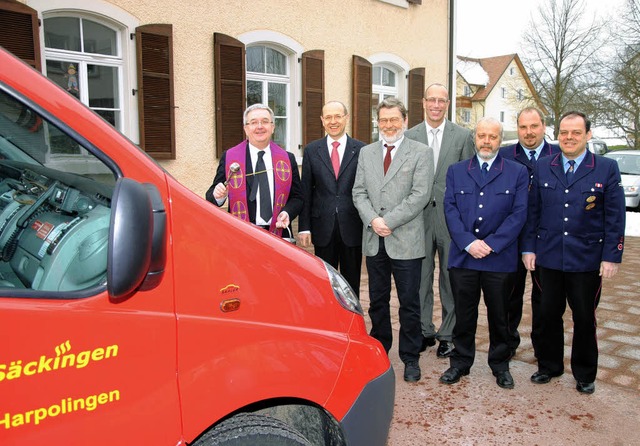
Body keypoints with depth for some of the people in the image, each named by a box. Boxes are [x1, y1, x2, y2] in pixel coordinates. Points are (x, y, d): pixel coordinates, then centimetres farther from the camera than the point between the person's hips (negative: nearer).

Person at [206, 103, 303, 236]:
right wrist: (218, 196, -19)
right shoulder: (229, 158, 1)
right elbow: (211, 198, 4)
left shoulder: (288, 159, 6)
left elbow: (297, 197, 9)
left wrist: (287, 213, -12)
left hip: (278, 236, 1)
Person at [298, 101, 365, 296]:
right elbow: (306, 191, 4)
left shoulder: (361, 150, 1)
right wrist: (304, 227, -1)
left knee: (352, 282, 11)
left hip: (352, 228, -1)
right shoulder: (311, 150, 5)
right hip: (323, 228, 1)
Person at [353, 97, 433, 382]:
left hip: (405, 240, -4)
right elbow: (359, 192, 7)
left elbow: (420, 194, -10)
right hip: (374, 241, 4)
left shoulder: (421, 152, -1)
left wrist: (389, 221, -15)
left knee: (409, 303, 5)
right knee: (377, 301, 15)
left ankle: (410, 358, 20)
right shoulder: (366, 153, 12)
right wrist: (373, 220, -10)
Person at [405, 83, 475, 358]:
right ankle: (425, 332, 24)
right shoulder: (410, 136, 5)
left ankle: (447, 334, 22)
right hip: (420, 216, 2)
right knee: (421, 277, 10)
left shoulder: (463, 136, 2)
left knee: (450, 278, 8)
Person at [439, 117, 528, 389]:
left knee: (499, 315, 11)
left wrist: (490, 244, -13)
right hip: (462, 257, 1)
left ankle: (500, 365, 29)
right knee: (463, 315, 10)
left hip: (500, 259, -1)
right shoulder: (456, 171, 9)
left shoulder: (517, 173, 5)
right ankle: (460, 362, 25)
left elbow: (518, 214, -4)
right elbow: (450, 209, 0)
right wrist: (469, 243, -13)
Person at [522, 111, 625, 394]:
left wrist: (611, 256, -6)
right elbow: (532, 211, 6)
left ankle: (585, 374, 29)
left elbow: (615, 217, -2)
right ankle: (549, 366, 30)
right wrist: (529, 248, 1)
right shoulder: (543, 167, 5)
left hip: (587, 261, -2)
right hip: (548, 258, 2)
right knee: (547, 315, 11)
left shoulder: (607, 168, -1)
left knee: (584, 318, 11)